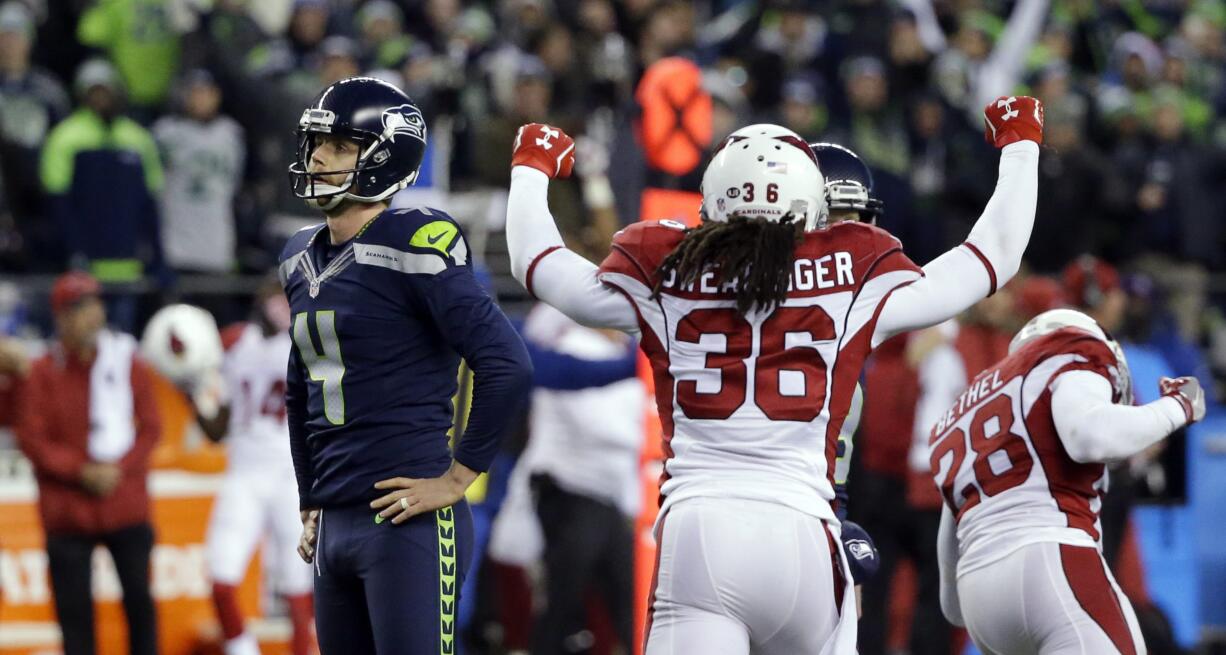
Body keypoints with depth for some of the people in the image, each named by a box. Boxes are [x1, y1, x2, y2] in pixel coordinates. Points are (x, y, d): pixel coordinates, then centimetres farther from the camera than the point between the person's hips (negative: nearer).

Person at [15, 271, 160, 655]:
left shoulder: (129, 364, 4)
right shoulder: (43, 374, -1)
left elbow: (150, 428, 5)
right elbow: (32, 439, -3)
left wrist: (120, 468, -11)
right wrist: (82, 472, -14)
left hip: (128, 507, 1)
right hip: (67, 509, -1)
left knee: (139, 599, -2)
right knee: (74, 608, -1)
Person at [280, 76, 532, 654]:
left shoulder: (411, 247, -12)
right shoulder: (303, 259, 14)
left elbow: (507, 367, -17)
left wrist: (456, 477, -13)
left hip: (407, 520, -9)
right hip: (335, 525, 9)